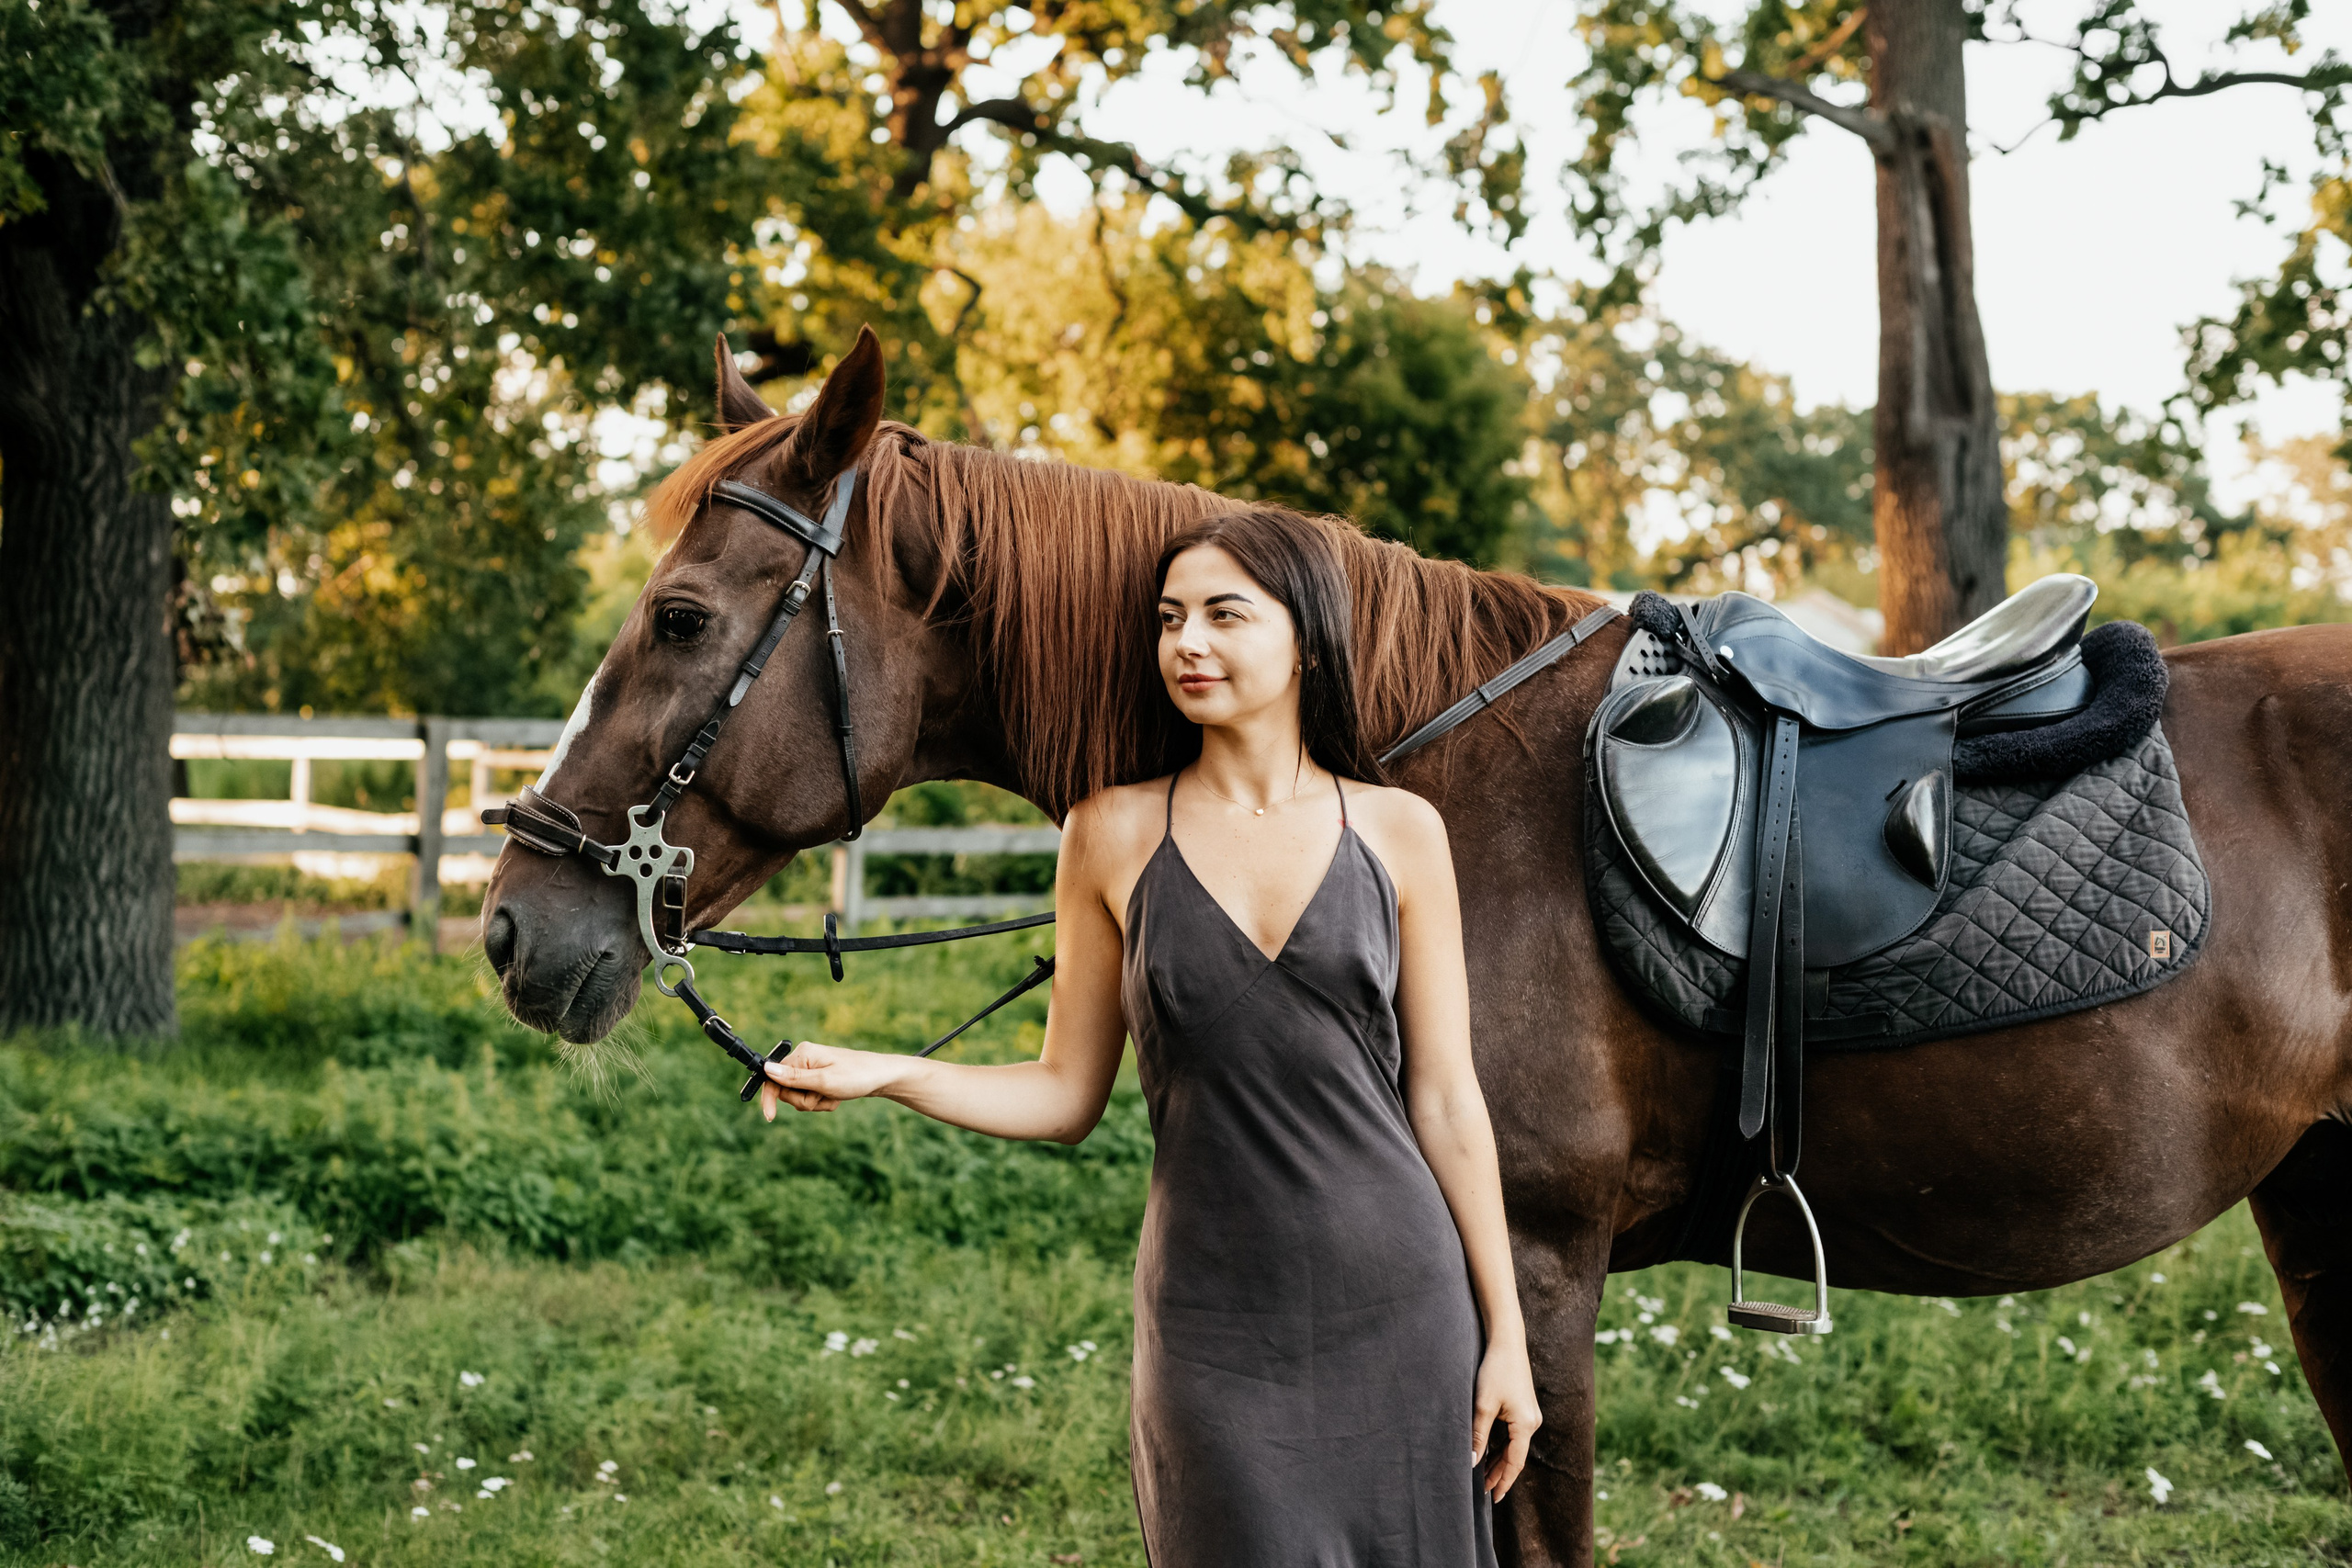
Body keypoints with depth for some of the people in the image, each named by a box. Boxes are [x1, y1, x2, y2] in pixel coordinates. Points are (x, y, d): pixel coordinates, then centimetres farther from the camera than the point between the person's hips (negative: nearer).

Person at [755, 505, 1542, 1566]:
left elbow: (1444, 1100, 3)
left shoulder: (1399, 833, 1)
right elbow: (1066, 1096, 5)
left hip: (1398, 1308, 1)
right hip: (1214, 1319, 0)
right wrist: (884, 1075, -10)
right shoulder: (1115, 835, 2)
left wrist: (1504, 1335, 2)